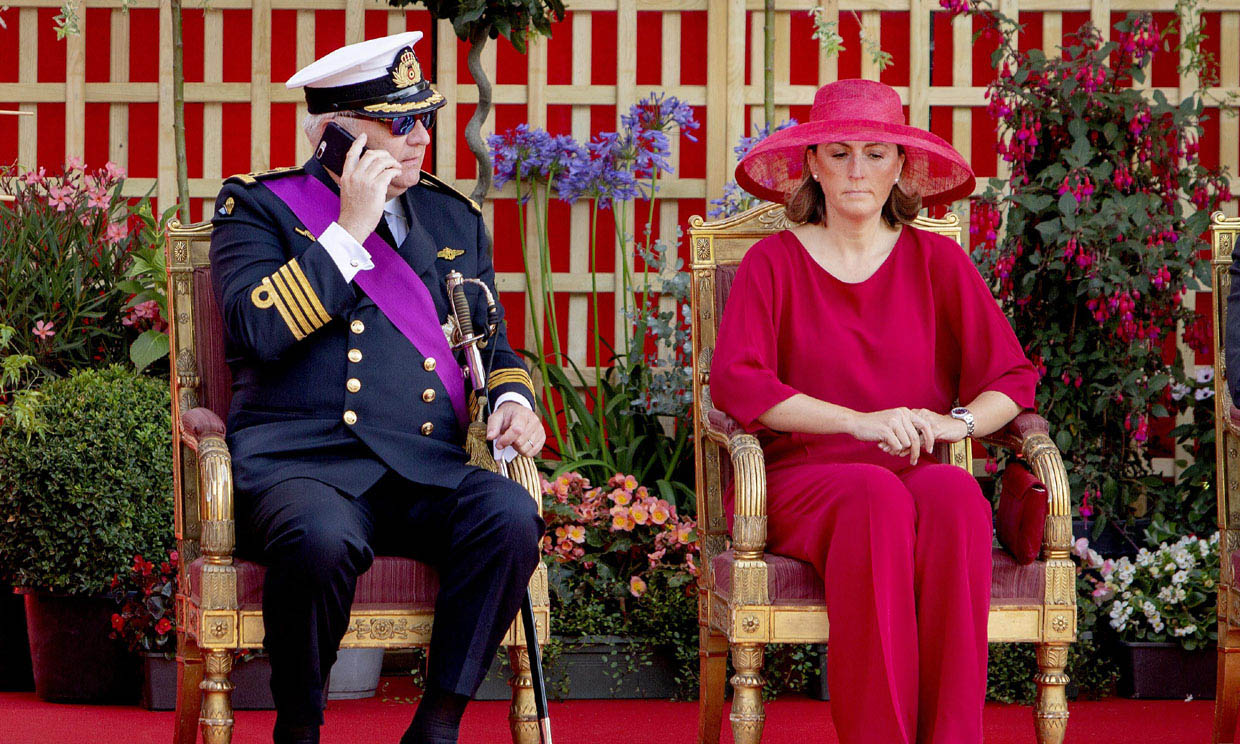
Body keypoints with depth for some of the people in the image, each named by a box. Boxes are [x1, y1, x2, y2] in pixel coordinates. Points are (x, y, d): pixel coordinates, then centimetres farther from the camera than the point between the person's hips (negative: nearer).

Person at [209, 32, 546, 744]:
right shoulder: (259, 207, 6)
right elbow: (258, 331, -12)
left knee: (512, 517, -28)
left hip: (427, 470, 4)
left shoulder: (455, 218, 21)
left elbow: (492, 343, 27)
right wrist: (350, 230, -9)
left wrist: (513, 400, 4)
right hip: (302, 464, -4)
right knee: (323, 540, -38)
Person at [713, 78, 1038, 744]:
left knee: (955, 495, -34)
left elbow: (1012, 380, 7)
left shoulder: (937, 263, 13)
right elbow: (735, 384, -8)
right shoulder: (773, 263, 7)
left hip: (917, 474, 2)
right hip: (802, 479, -2)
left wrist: (953, 422, -15)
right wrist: (860, 422, -18)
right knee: (877, 498, -36)